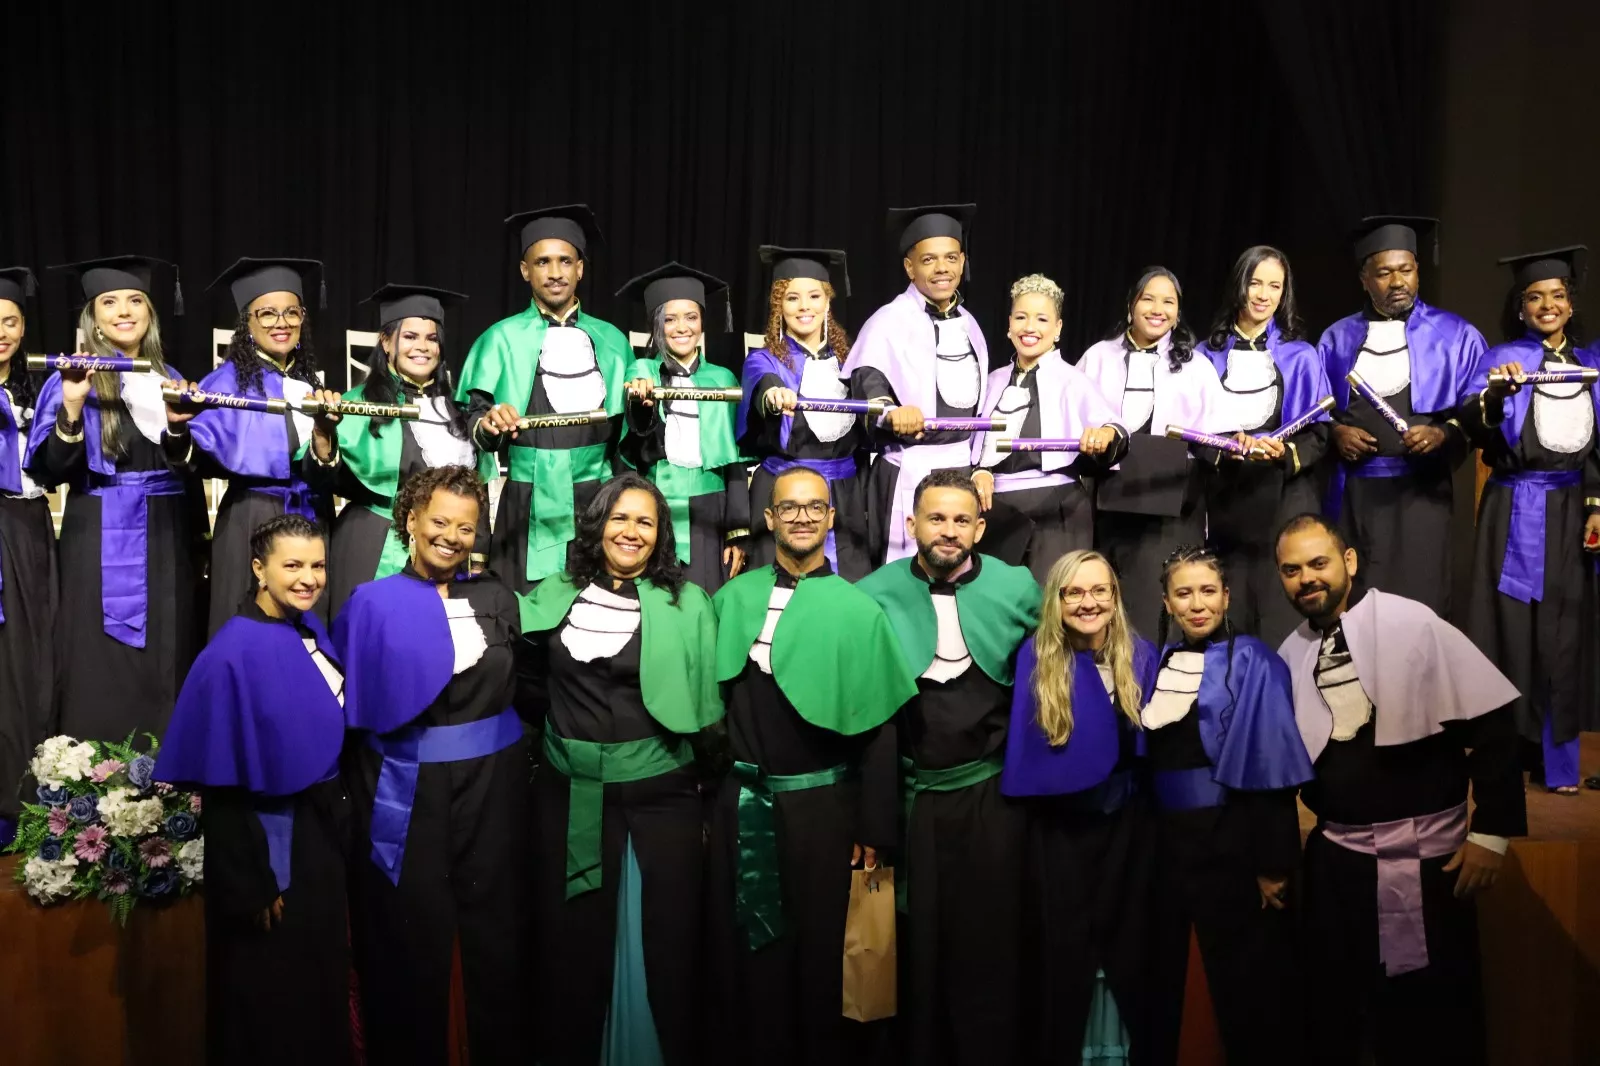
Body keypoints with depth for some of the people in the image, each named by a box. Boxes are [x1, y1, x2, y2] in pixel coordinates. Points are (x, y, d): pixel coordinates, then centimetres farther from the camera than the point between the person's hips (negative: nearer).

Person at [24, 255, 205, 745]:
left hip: (166, 537, 4)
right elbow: (48, 472, -9)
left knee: (166, 666, 8)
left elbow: (191, 466, 10)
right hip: (100, 540, -4)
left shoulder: (169, 379, 11)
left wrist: (178, 426, -9)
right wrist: (71, 410, -24)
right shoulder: (72, 380, -1)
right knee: (103, 670, -2)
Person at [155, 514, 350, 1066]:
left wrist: (337, 817, 12)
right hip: (270, 838, -7)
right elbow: (225, 783, -18)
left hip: (322, 824, 7)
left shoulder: (311, 630, 1)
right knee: (272, 990, 9)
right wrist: (254, 886, -16)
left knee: (321, 975, 20)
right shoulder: (234, 654, -21)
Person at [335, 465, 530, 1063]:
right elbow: (349, 699, -4)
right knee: (411, 934, 9)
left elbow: (522, 685, 7)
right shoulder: (373, 602, -2)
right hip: (406, 788, -2)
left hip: (491, 782, 2)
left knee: (496, 926, 11)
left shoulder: (496, 597, 4)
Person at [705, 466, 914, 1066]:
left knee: (816, 947, 13)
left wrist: (874, 827, -4)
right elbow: (709, 694, 7)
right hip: (740, 800, 3)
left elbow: (875, 723, -5)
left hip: (819, 801, -2)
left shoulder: (857, 609, -7)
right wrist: (710, 787, 4)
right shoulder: (733, 598, 1)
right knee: (743, 947, 14)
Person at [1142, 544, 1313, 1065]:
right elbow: (1143, 755, 9)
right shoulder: (1158, 662, 6)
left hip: (1231, 837, -5)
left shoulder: (1253, 664, -9)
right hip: (1163, 836, 5)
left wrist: (1273, 865, -15)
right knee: (1160, 969, 16)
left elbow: (1272, 770, -12)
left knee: (1243, 978, 7)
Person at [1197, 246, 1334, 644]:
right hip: (1223, 501, 1)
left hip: (1283, 501, -1)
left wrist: (1284, 454, -18)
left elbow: (1319, 433, 1)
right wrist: (1227, 448, -9)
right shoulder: (1206, 355, 7)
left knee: (1281, 618, -3)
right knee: (1226, 621, 1)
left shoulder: (1300, 358, 6)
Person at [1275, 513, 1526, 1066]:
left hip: (1423, 849, -5)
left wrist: (1491, 831, -12)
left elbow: (1491, 722, -11)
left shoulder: (1412, 623, -11)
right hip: (1335, 853, 5)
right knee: (1334, 1004, 14)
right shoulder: (1291, 654, 4)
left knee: (1433, 1010, 4)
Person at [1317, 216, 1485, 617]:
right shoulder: (1337, 338, 10)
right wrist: (1335, 432, -7)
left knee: (1417, 604, -4)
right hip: (1353, 491, 2)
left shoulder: (1455, 336, 4)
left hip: (1420, 491, -2)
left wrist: (1444, 433, -16)